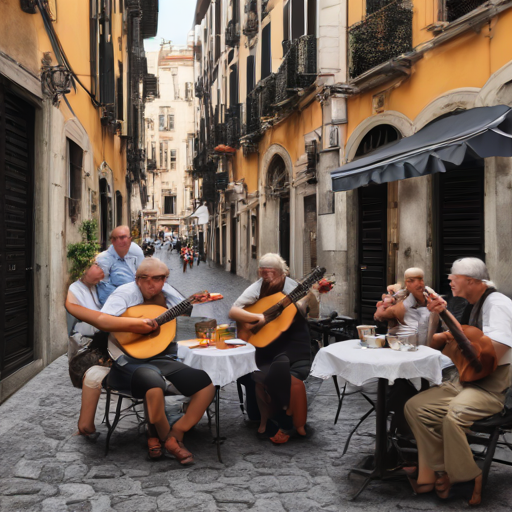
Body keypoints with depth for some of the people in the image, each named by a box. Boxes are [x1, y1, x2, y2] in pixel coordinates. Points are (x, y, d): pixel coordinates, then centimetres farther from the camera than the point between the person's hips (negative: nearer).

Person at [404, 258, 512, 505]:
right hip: (464, 380, 9)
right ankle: (439, 471, 1)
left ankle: (468, 482, -10)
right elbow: (431, 346, 16)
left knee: (453, 415, -34)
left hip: (492, 386, -9)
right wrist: (436, 314, -1)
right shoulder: (470, 305, 14)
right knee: (415, 407, -4)